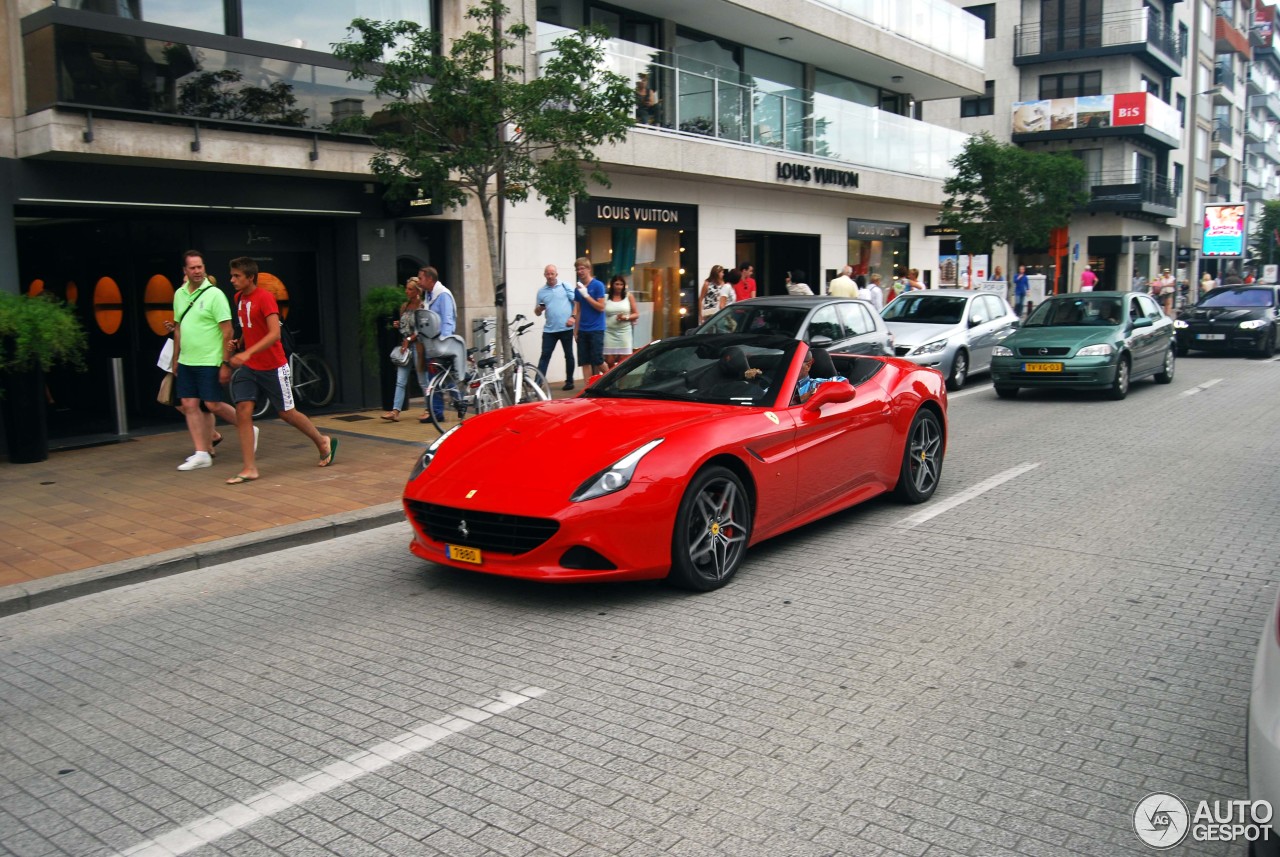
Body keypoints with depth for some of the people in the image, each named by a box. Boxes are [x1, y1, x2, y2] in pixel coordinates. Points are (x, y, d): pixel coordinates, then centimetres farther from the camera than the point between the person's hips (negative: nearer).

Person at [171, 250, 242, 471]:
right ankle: (202, 453, 8)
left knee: (213, 405, -4)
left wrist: (225, 363, -15)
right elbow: (178, 328, 18)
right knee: (189, 405, 3)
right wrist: (176, 358, 16)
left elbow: (227, 331, -11)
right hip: (186, 362, 6)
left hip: (209, 362, -6)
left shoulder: (214, 294, -9)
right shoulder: (179, 294, 10)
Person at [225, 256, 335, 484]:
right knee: (242, 411, -7)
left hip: (273, 367, -6)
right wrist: (238, 343, 5)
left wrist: (247, 353, -35)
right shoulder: (239, 298, 7)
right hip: (248, 367, 6)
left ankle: (323, 442, 30)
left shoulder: (265, 298, -16)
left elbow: (275, 334, -26)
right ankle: (249, 469, -5)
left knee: (287, 413, 6)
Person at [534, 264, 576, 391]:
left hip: (566, 328, -2)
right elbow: (537, 312, 12)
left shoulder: (565, 286, 1)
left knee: (569, 355, 7)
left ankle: (569, 381, 18)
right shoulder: (541, 291, 9)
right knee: (545, 356, -3)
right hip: (549, 329, 2)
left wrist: (573, 317, -14)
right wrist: (538, 309, -11)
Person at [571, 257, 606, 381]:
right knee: (585, 362, 4)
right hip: (583, 330, 5)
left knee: (597, 361, -7)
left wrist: (586, 295, -17)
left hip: (596, 330, -5)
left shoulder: (598, 285, -6)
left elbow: (601, 307, -10)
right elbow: (578, 311, 14)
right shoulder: (578, 288, 10)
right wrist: (576, 330, 12)